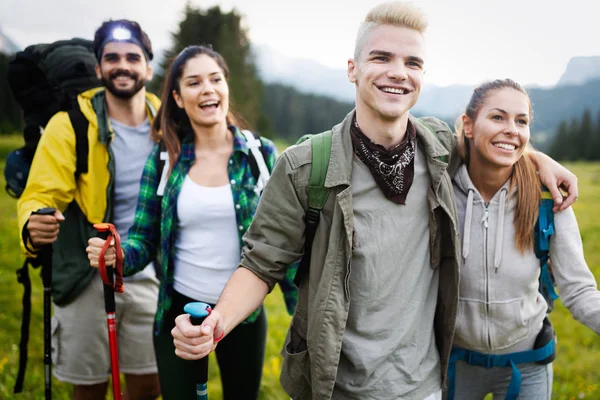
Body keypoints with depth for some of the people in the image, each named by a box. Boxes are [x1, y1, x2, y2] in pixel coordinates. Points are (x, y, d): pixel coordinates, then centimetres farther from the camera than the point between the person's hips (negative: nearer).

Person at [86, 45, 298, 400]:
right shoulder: (163, 158, -5)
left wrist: (303, 312, -6)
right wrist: (118, 255, -23)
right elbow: (145, 239, -2)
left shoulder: (262, 153, -6)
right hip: (180, 310, 0)